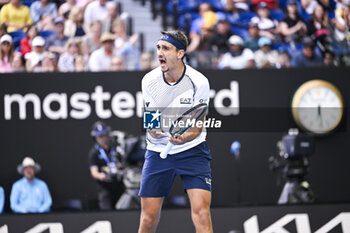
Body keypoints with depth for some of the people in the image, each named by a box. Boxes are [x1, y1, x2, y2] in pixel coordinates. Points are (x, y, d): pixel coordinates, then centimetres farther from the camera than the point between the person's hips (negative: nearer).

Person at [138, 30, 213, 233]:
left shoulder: (199, 82, -13)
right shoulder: (150, 80, -6)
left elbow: (198, 125, -11)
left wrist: (185, 138, -34)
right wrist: (153, 130, -25)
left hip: (192, 150, -2)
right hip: (158, 152, 2)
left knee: (201, 212, -17)